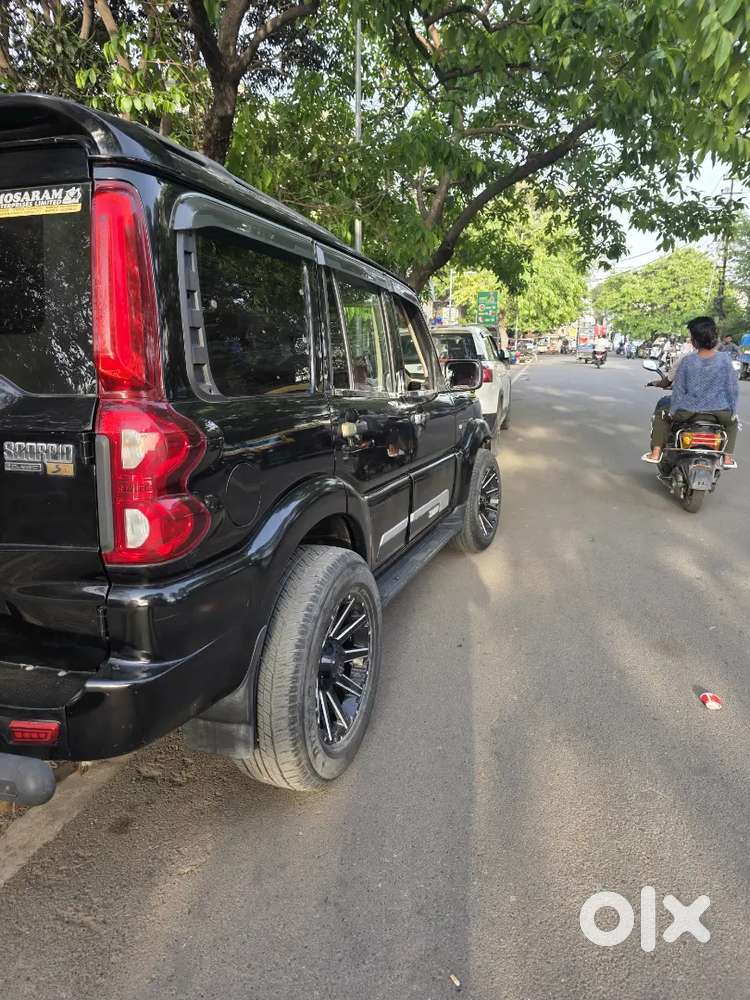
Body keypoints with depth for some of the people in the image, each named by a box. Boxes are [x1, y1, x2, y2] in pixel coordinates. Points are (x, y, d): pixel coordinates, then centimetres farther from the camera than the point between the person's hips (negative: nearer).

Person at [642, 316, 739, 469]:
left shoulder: (686, 360, -10)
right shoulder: (725, 359, -7)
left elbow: (678, 389, -4)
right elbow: (733, 388, -1)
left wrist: (673, 412, 9)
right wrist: (732, 411, 12)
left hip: (689, 412, -1)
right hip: (720, 412, 1)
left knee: (661, 414, 26)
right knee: (732, 422, 36)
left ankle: (656, 452, 18)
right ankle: (728, 457, 25)